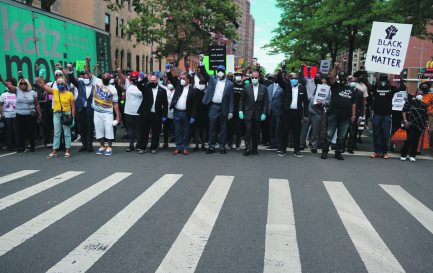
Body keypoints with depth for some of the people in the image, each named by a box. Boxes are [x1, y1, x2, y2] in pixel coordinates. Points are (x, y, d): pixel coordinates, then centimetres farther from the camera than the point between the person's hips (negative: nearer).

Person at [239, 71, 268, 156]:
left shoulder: (264, 88, 4)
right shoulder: (246, 88, 4)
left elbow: (265, 102, 3)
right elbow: (242, 100, 7)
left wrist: (264, 113, -3)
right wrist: (240, 111, -1)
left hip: (258, 114, 1)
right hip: (248, 114, -1)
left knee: (256, 132, 5)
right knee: (248, 131, -6)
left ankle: (254, 148, 16)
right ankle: (247, 148, 0)